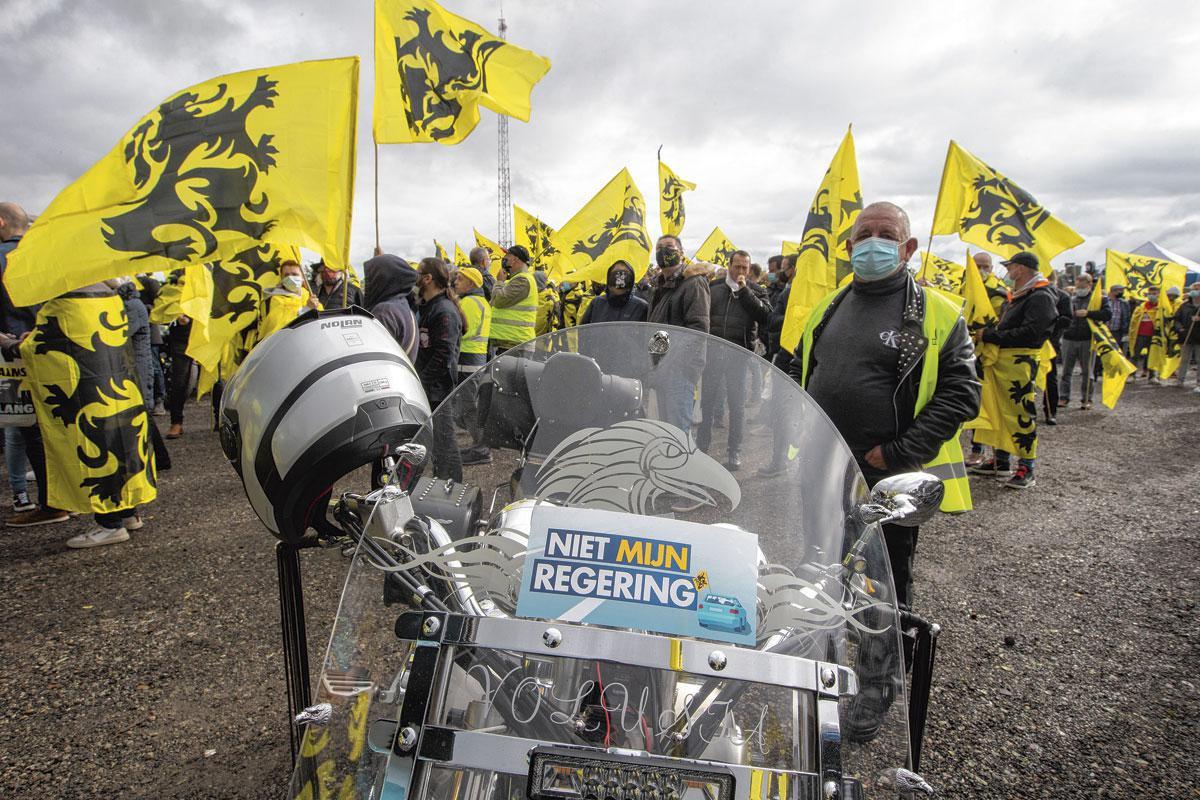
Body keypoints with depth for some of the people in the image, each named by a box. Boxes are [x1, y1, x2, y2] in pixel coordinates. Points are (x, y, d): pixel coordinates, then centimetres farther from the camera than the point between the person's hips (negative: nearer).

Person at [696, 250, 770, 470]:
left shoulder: (755, 291, 5)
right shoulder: (713, 287, 8)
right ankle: (702, 445, 20)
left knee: (737, 404, 5)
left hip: (739, 355, -1)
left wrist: (745, 290, -11)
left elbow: (765, 316, -11)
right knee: (707, 400, 7)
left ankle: (734, 451, 14)